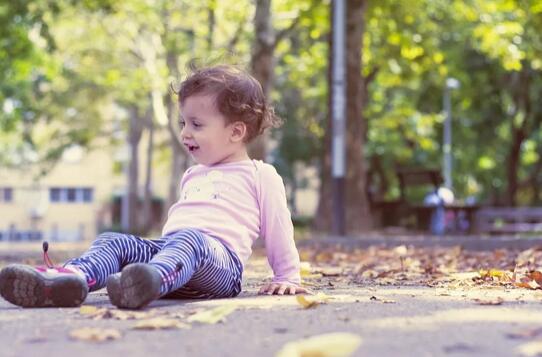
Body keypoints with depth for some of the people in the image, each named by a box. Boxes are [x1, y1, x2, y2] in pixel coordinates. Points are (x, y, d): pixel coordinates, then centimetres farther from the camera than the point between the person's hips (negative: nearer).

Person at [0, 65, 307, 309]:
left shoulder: (260, 175, 13)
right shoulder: (193, 176, 34)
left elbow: (278, 227, 12)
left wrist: (288, 278, 10)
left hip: (219, 253, -7)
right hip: (167, 246, 7)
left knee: (189, 239, -40)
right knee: (113, 240, -15)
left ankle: (151, 281, -72)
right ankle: (72, 277, -46)